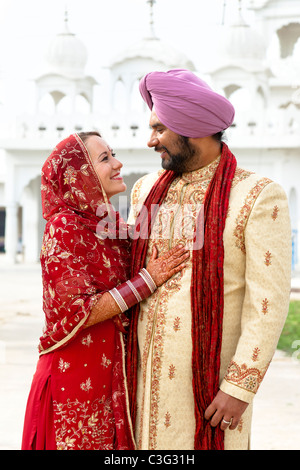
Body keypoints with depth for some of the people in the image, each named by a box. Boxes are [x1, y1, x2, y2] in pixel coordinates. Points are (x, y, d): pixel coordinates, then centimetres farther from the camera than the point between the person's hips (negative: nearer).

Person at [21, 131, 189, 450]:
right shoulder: (64, 226, -14)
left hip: (113, 372, 7)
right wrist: (148, 279, -17)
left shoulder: (112, 225, 9)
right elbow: (78, 313, -19)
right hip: (76, 373, -7)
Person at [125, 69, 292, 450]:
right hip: (146, 373, 5)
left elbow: (268, 303, -12)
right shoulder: (146, 190, 9)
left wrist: (240, 387, -16)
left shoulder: (259, 197, -9)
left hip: (210, 377, -4)